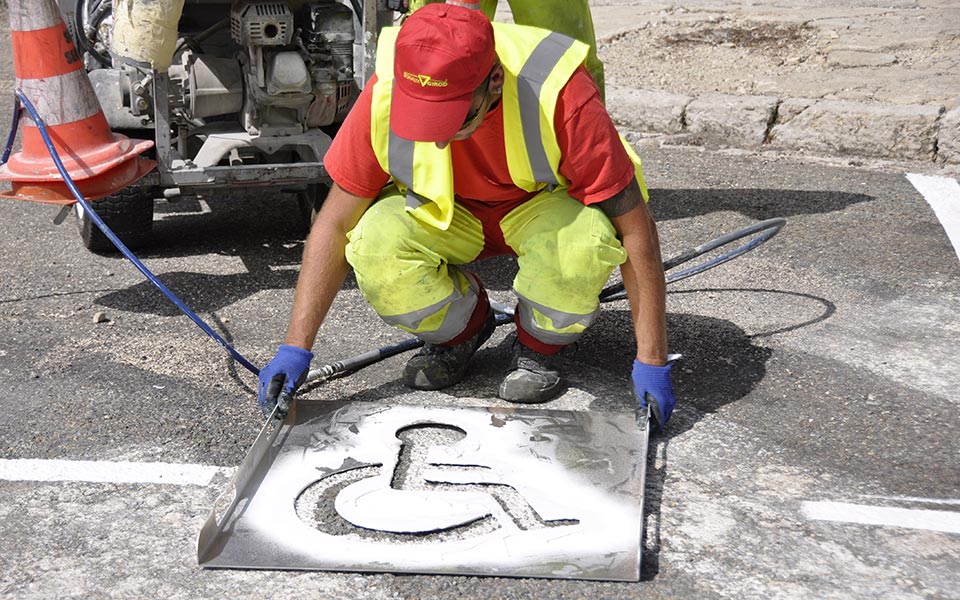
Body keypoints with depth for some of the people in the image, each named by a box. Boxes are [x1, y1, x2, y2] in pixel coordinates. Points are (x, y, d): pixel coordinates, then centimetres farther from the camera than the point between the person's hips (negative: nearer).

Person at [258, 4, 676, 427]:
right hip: (444, 217, 2)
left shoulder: (557, 95, -34)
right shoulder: (384, 96, -27)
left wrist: (651, 363, -27)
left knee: (583, 242, -37)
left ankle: (538, 344, -2)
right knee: (374, 247, -30)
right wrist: (296, 349, -21)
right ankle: (463, 328, 3)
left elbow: (635, 227, -27)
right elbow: (335, 224, -16)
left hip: (542, 207, -2)